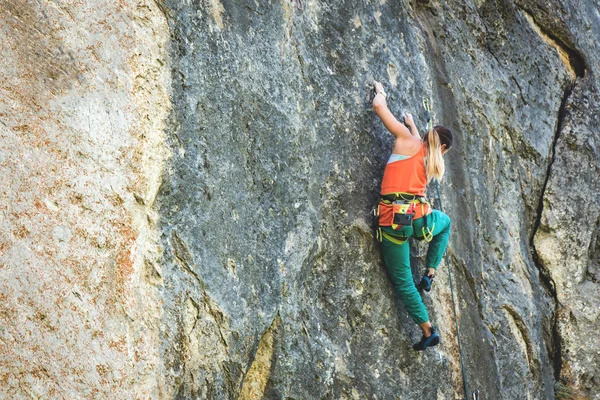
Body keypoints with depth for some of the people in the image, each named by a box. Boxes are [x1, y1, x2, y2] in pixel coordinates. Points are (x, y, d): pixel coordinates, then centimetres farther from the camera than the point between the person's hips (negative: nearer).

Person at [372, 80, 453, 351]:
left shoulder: (407, 140, 6)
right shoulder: (433, 163, 17)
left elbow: (379, 106, 7)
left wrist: (380, 92, 27)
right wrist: (412, 124, 53)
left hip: (393, 220, -3)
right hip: (420, 219, 3)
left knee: (402, 280, 8)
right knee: (445, 222, 39)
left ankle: (428, 331, 6)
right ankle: (429, 274, 30)